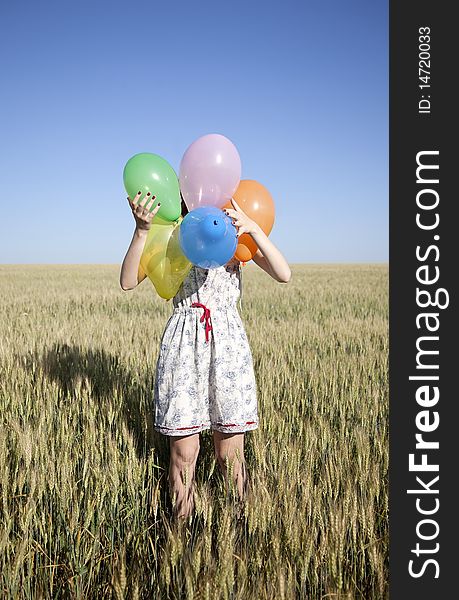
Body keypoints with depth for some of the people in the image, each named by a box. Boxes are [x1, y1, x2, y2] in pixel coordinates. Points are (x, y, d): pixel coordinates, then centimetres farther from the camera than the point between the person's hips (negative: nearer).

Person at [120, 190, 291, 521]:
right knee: (184, 452, 4)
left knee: (230, 454, 6)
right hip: (183, 343, 0)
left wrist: (254, 228, -20)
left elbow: (284, 274, -8)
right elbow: (128, 282, -7)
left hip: (228, 342, 0)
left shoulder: (235, 231, 5)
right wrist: (142, 230, -19)